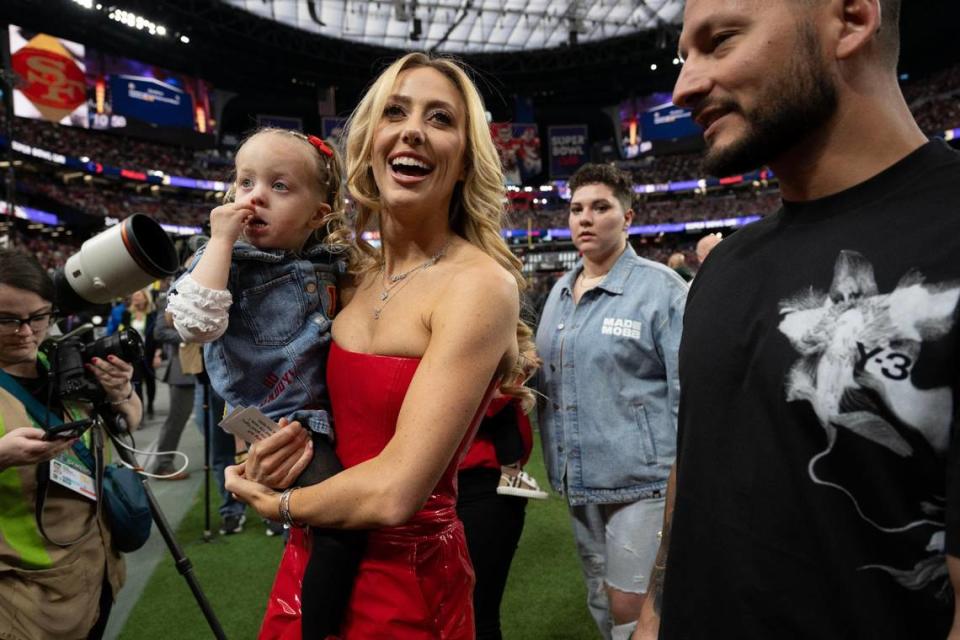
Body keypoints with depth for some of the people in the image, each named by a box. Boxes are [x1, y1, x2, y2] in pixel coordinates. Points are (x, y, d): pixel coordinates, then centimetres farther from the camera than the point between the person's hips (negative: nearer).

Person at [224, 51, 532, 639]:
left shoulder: (479, 284, -21)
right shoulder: (357, 269, 1)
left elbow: (395, 492, -25)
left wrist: (276, 502, -8)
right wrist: (273, 450, -7)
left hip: (405, 582, -6)